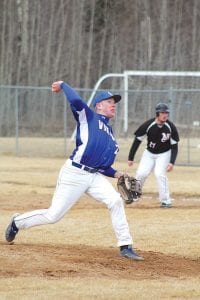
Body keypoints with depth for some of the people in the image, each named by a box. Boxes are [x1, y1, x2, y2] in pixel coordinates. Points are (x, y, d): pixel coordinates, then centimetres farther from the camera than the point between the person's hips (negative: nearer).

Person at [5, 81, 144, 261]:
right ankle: (18, 222, 25)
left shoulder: (110, 132, 19)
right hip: (74, 174, -6)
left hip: (95, 177, 6)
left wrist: (116, 174, 5)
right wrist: (62, 85, -9)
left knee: (115, 201, -18)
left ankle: (125, 246, -13)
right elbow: (75, 101, -22)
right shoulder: (88, 117, -1)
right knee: (53, 215, -1)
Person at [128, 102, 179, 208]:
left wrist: (172, 162, -20)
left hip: (164, 154, -1)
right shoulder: (148, 125, -20)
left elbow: (174, 147, -9)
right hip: (149, 153, 1)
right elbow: (137, 141, -10)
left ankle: (165, 201, -10)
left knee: (160, 174, -21)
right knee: (141, 173, -11)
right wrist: (130, 158, -7)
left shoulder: (171, 127, -18)